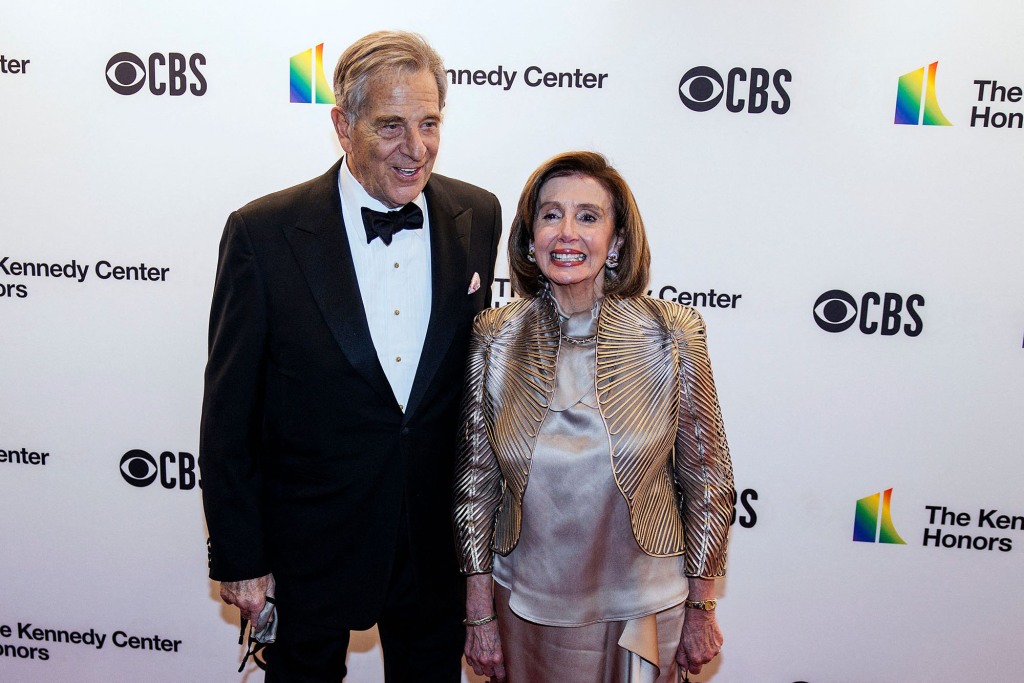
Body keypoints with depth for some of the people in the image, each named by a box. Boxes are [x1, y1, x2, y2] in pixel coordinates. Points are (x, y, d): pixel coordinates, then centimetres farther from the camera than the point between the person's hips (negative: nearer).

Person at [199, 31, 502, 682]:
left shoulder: (478, 216, -5)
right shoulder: (263, 233, -15)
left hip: (438, 537, 3)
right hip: (308, 546, -2)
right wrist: (239, 558, -6)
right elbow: (228, 414, -9)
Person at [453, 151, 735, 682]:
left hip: (643, 607, -1)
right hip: (526, 606, 1)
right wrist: (479, 616, 0)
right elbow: (476, 483, -2)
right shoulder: (494, 338, -9)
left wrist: (701, 610, 0)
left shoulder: (672, 335, -13)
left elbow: (706, 481, -4)